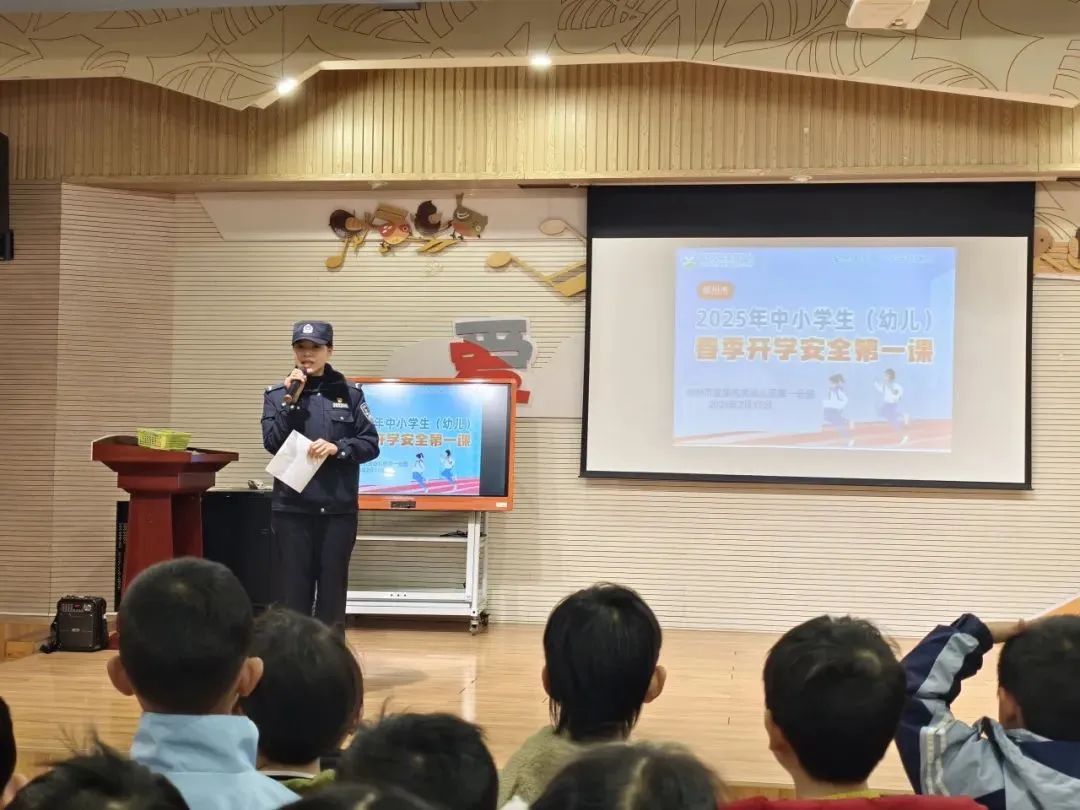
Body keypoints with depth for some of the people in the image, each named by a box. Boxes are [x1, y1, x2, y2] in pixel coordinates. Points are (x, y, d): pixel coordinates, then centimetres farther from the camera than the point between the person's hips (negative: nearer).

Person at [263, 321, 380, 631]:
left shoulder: (349, 393, 5)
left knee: (333, 590, 6)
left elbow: (371, 444, 2)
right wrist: (291, 401, -13)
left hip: (338, 509, 1)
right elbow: (272, 443, -5)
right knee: (292, 591, 1)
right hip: (291, 509, -1)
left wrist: (337, 448, -14)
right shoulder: (277, 394, 5)